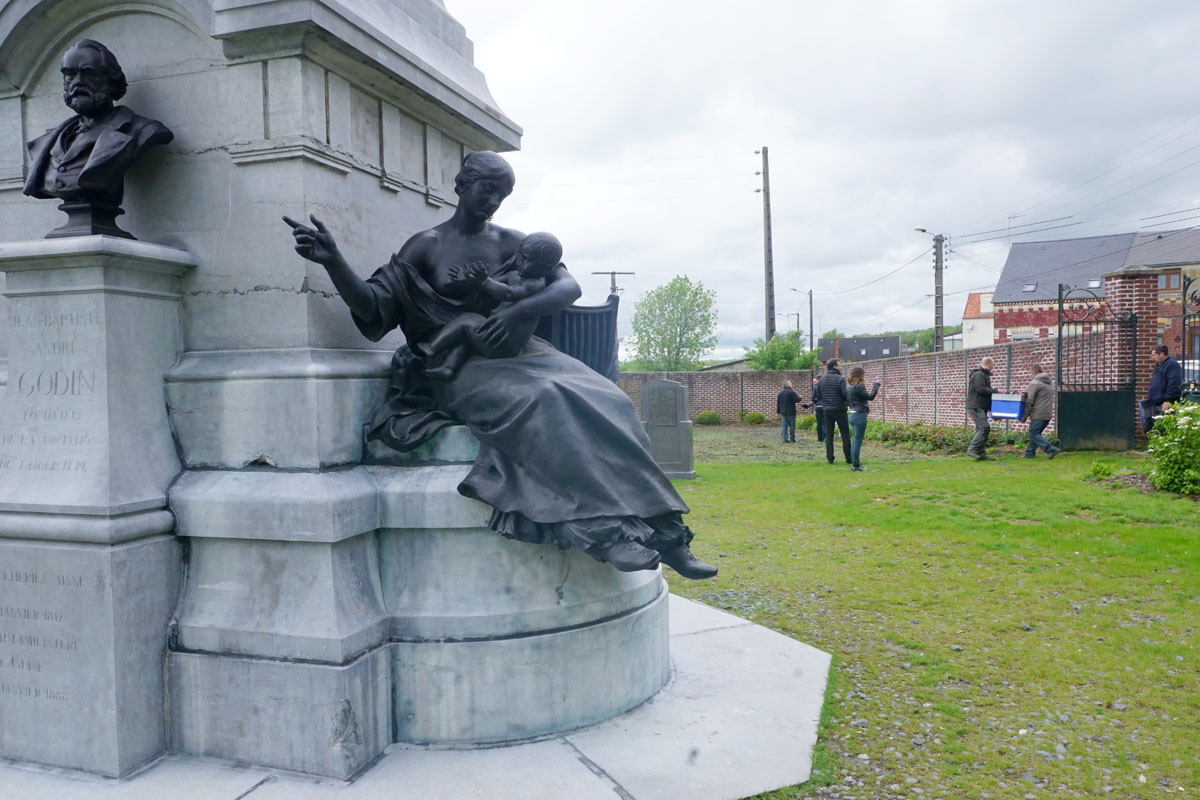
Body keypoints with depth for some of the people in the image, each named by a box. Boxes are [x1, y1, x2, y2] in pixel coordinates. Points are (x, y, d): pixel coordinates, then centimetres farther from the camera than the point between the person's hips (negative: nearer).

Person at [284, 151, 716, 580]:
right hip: (460, 369, -3)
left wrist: (519, 310, -18)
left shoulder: (510, 242, 13)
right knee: (545, 401, -35)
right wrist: (333, 261, -18)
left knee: (603, 402, -23)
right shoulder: (426, 246, 8)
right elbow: (372, 306, 0)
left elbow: (569, 286, 0)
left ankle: (659, 531, -24)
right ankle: (608, 530, -36)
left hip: (517, 352, 4)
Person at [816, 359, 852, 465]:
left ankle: (829, 458, 6)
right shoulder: (841, 378, -12)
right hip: (839, 410, -4)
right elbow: (845, 393, -19)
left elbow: (818, 393, 8)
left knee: (829, 434, 8)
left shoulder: (822, 379, 4)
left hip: (827, 410, 4)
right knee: (845, 434, 4)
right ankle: (849, 458, 5)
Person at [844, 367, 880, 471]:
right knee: (858, 441, -4)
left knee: (854, 440, 13)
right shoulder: (858, 387, -17)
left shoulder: (849, 386, 11)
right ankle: (856, 465, 0)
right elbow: (870, 397, -15)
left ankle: (854, 463, 17)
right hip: (860, 415, -9)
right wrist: (876, 386, -2)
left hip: (852, 415, 9)